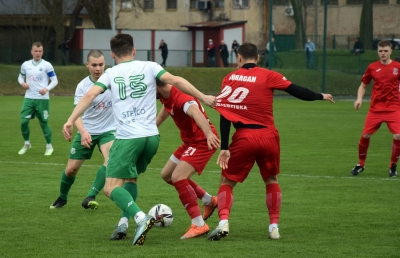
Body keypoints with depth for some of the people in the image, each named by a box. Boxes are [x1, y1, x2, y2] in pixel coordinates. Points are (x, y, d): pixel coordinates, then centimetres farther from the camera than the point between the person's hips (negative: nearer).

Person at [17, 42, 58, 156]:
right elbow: (20, 76, 21)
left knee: (44, 123, 2)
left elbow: (55, 81, -4)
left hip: (42, 99, -3)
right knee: (24, 121, -5)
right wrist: (22, 83, -3)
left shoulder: (47, 65, -5)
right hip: (29, 98, 3)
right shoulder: (25, 65, 6)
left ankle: (49, 146, 18)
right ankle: (26, 144, 16)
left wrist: (47, 89, -21)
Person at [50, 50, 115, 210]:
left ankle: (90, 197, -26)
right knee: (71, 169, 5)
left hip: (108, 130, -1)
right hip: (87, 132, 1)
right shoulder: (82, 86, -13)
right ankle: (62, 198, 34)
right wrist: (83, 132, -39)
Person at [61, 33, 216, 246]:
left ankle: (140, 218, -26)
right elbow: (175, 81, -3)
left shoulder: (111, 74, 6)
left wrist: (70, 121, -10)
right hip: (151, 136, 4)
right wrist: (203, 97, 1)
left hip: (127, 138, -4)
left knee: (111, 188, -3)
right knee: (130, 178, 25)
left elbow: (90, 95, -6)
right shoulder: (149, 67, 8)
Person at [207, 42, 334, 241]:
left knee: (227, 181, 11)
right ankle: (274, 227, 18)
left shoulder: (230, 79, 2)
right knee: (271, 180, 23)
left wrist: (224, 148, -1)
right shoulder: (269, 76, 0)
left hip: (243, 137, -1)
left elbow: (225, 115, -2)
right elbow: (297, 91, 1)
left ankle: (223, 222, -11)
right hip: (268, 136, 1)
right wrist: (321, 96, 19)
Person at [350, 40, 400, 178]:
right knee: (365, 135, -3)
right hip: (375, 108, 1)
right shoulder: (372, 67, 4)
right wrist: (359, 98, -4)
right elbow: (363, 85, 13)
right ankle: (360, 164, 18)